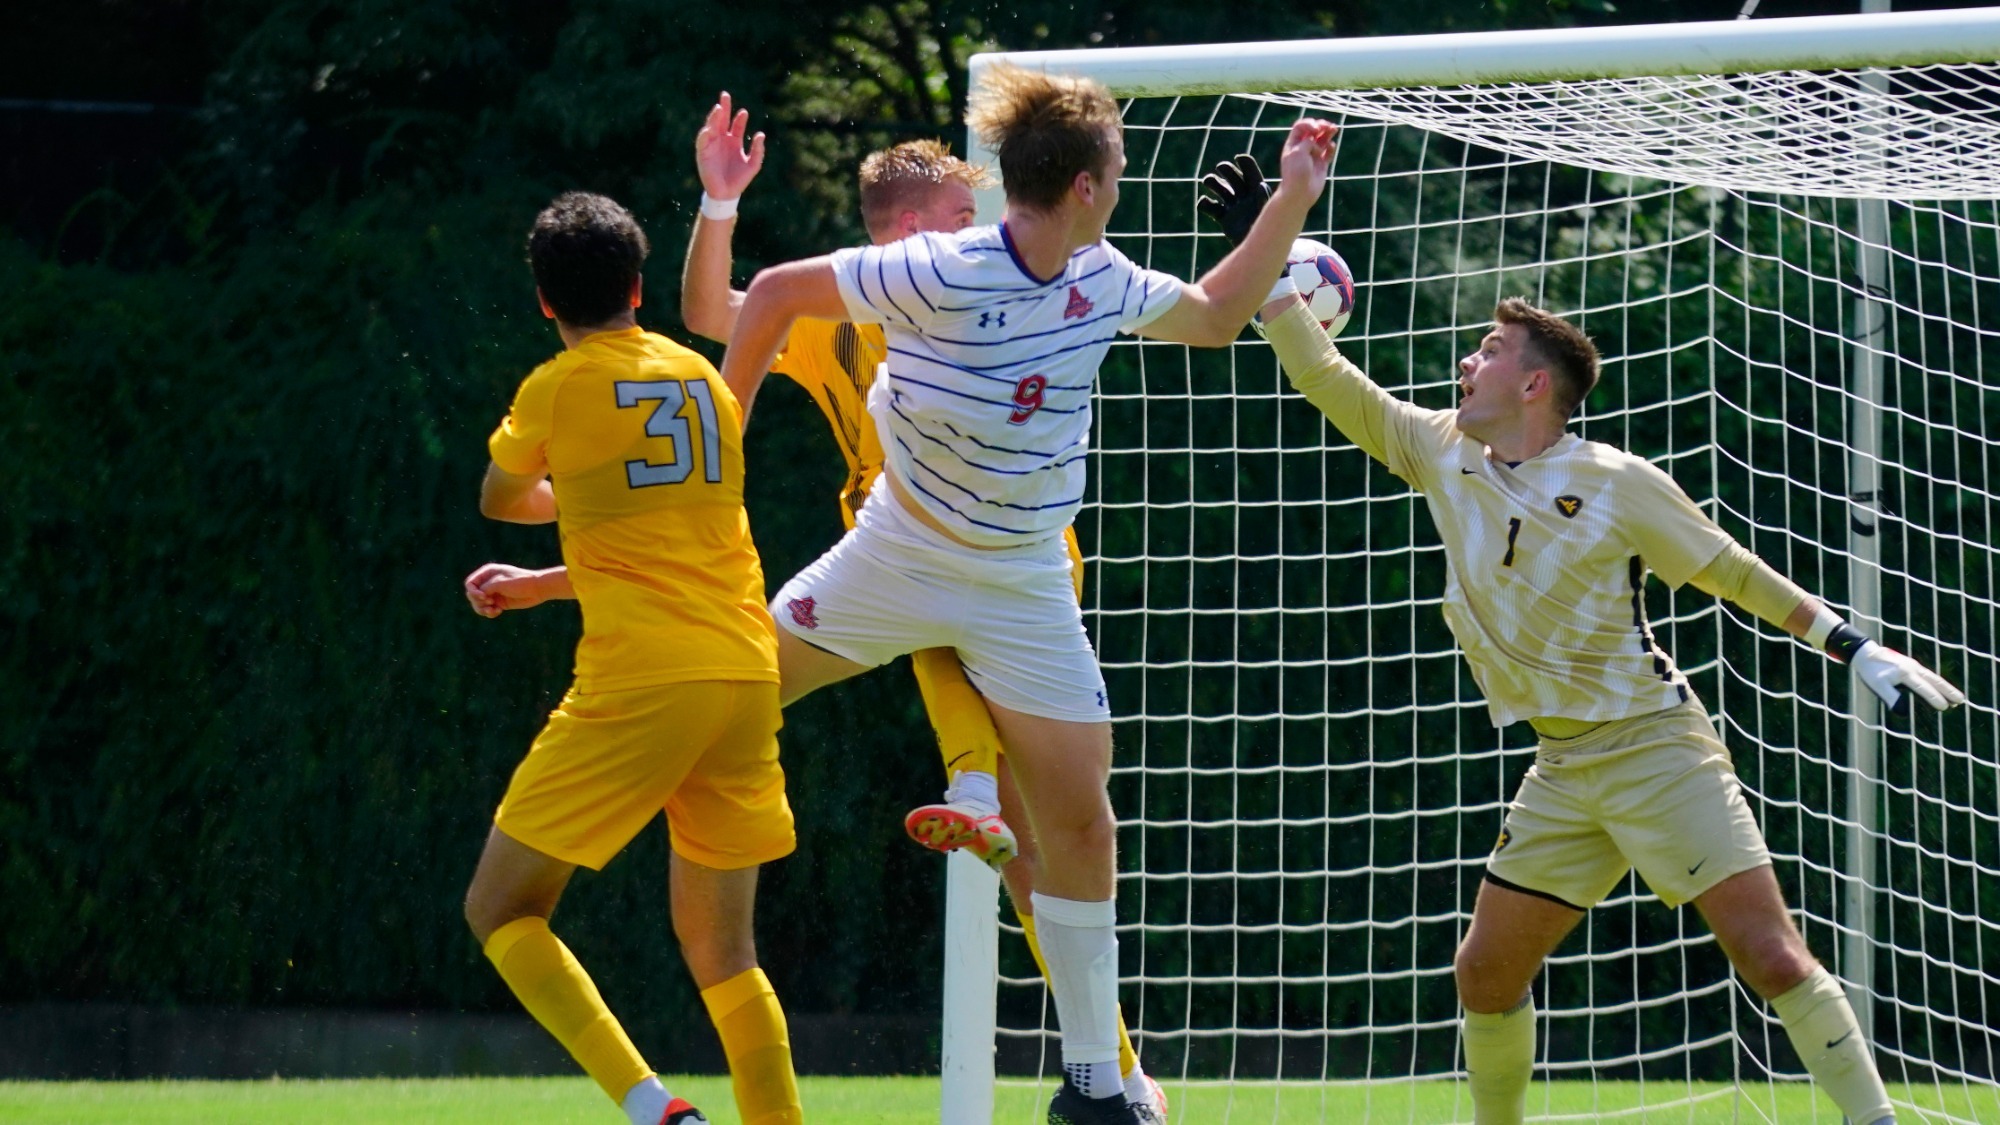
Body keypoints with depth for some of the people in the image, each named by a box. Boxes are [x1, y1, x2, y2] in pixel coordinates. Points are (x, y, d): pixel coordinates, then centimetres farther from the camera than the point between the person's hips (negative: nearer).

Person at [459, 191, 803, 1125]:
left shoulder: (560, 389, 1)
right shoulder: (704, 381, 16)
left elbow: (498, 499, 21)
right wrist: (538, 586, 34)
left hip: (640, 686, -5)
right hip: (748, 676, 6)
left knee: (500, 911, 3)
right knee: (721, 951, 15)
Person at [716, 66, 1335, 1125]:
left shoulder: (1101, 281, -4)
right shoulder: (937, 276, -23)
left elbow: (1213, 315, 15)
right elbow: (775, 291, -14)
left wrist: (1292, 200, 10)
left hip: (1024, 584, 3)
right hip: (899, 552, -3)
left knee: (1081, 820, 0)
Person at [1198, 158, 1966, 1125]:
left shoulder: (1617, 486, -12)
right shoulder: (1444, 455, 3)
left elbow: (1735, 573, -4)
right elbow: (1327, 381, 9)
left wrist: (1856, 649, -6)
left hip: (1655, 745, -6)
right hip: (1564, 770, 6)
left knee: (1770, 953, -16)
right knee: (1486, 971, 4)